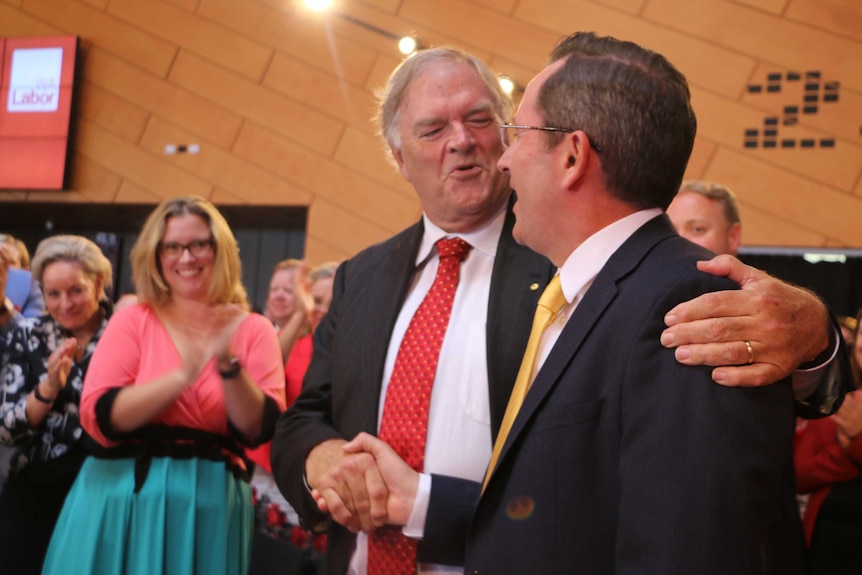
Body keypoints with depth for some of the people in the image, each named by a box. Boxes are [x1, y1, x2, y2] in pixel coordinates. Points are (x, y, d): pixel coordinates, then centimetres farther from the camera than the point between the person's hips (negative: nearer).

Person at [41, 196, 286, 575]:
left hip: (210, 509, 1)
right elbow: (97, 418, -10)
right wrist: (184, 374, -19)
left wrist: (229, 365, -20)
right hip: (125, 500, 0)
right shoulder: (132, 321, 0)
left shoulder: (253, 330, 1)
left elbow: (261, 429, -6)